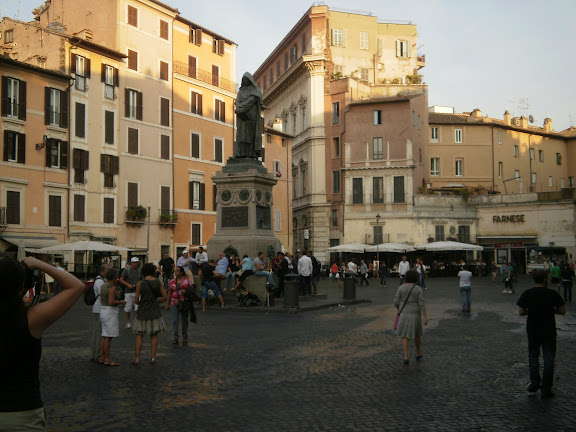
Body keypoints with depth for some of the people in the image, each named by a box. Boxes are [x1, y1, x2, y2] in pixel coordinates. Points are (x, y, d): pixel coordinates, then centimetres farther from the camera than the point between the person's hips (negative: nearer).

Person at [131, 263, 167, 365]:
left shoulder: (140, 283, -10)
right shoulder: (158, 282, -4)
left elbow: (136, 301, -8)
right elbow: (165, 297, -2)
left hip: (142, 313, -2)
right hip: (155, 313, 2)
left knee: (139, 335, 9)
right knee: (154, 335, 12)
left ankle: (137, 359, 5)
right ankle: (153, 358, 11)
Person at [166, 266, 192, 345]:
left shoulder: (186, 280, 3)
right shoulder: (172, 281, 7)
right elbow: (169, 293, 10)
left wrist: (185, 291, -14)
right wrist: (167, 304, 8)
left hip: (184, 303, -1)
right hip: (174, 303, 1)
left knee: (184, 321, 8)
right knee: (175, 321, -6)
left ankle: (185, 338, 20)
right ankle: (174, 338, -1)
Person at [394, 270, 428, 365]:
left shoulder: (401, 288, -5)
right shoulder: (419, 289, -7)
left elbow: (396, 302, -4)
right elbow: (422, 304, -13)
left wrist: (399, 309, 17)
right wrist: (425, 317, -12)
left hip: (404, 314, 0)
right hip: (415, 315, 0)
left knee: (405, 336, 7)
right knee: (416, 333, 22)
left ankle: (406, 357, -4)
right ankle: (418, 354, 37)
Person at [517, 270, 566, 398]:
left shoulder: (527, 294, -6)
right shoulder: (553, 294, -10)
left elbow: (521, 312, -6)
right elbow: (562, 311, -6)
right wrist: (551, 310, 10)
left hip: (533, 330, 1)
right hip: (549, 331, -1)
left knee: (533, 355, 19)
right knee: (549, 359, 7)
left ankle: (534, 382, 6)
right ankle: (546, 389, 9)